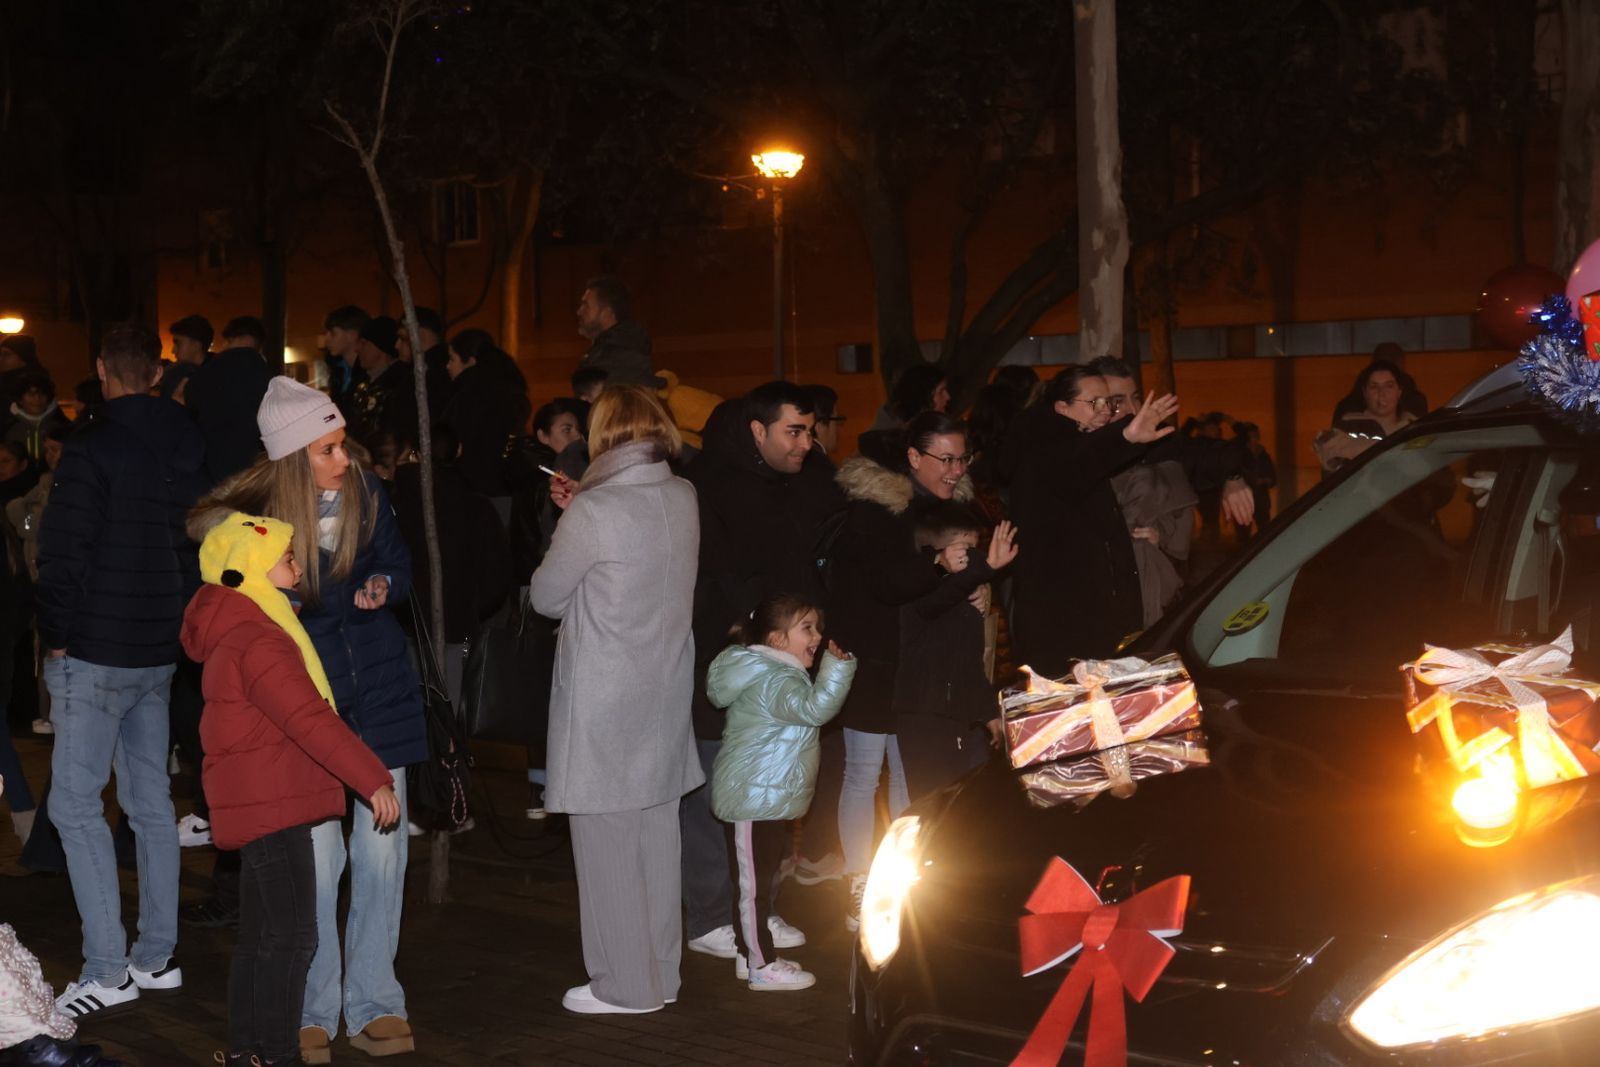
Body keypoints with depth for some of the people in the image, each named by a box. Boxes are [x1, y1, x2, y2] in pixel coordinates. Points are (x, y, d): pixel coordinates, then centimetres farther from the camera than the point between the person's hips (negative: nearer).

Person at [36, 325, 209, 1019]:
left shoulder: (93, 448, -15)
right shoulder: (189, 452, 9)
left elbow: (64, 552, -17)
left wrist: (55, 636, -5)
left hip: (97, 654, -7)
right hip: (161, 651, 8)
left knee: (75, 805, -3)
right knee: (151, 800, 13)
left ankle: (107, 972, -6)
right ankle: (157, 956, 19)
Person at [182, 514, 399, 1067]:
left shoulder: (237, 633, 15)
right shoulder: (259, 643, -19)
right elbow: (311, 720, -24)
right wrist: (373, 779, -22)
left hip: (259, 807, 11)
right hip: (273, 808, -11)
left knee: (259, 935, 16)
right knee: (292, 937, -8)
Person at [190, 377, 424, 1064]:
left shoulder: (365, 490, -3)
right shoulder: (258, 512, -11)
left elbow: (398, 566, 7)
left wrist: (382, 586, -14)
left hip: (380, 694, 3)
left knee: (381, 852, 4)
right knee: (316, 857, -5)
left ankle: (373, 1003, 16)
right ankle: (313, 1012, 11)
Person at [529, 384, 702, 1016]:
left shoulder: (594, 512, -17)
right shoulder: (683, 498, 1)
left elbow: (546, 596, -6)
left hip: (604, 700, -6)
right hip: (664, 691, 7)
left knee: (608, 843, 4)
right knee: (656, 833, 14)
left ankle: (625, 986, 11)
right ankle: (661, 974, 24)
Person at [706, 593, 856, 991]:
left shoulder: (777, 673, 16)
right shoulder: (774, 680, -18)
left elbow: (808, 712, 32)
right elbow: (814, 708, -35)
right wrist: (837, 667, -30)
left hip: (768, 797, 11)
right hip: (755, 798, -11)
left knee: (761, 880, 17)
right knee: (754, 882, -4)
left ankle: (752, 955, 25)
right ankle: (762, 966, 1)